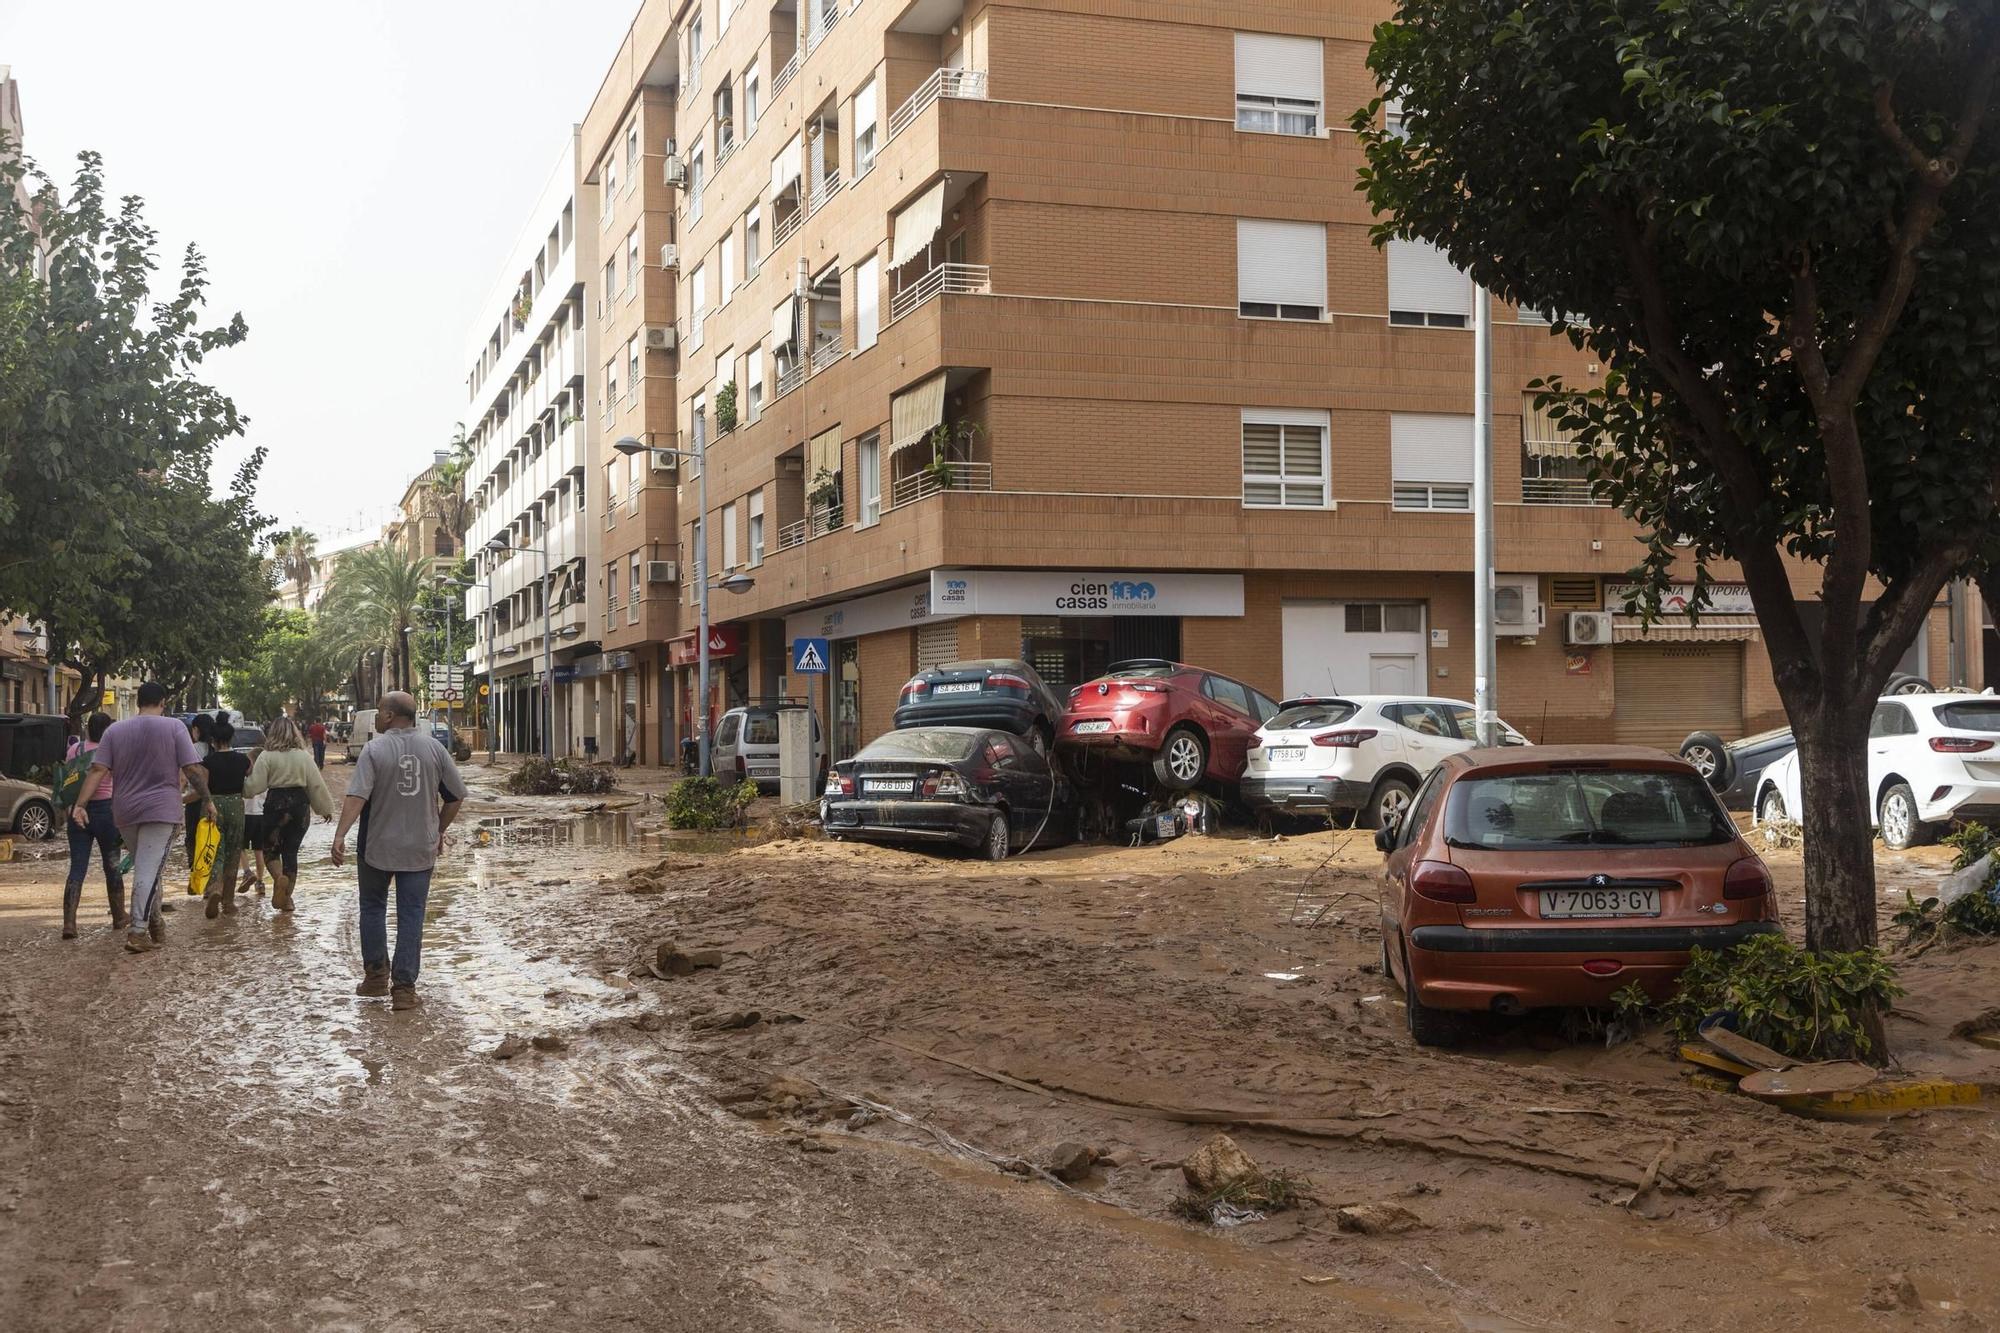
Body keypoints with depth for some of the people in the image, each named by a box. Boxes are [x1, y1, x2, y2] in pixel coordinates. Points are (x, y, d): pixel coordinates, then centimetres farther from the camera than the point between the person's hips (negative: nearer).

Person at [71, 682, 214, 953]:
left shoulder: (115, 730, 7)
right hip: (161, 809, -4)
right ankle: (138, 931, -13)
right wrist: (207, 800, 1)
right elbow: (193, 769, -8)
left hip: (125, 812, 4)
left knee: (145, 867, 18)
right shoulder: (174, 728, -4)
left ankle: (154, 924, 23)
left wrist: (80, 804, -3)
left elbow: (97, 770, -1)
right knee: (149, 870, -6)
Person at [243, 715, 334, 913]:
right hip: (300, 805, 3)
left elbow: (254, 786, -9)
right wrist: (325, 808, 12)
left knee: (269, 848, 12)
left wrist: (243, 782, 11)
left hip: (276, 804, -3)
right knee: (291, 851, 11)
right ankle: (286, 898, 12)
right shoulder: (304, 756, 2)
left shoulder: (267, 756, -7)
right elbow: (317, 785, 3)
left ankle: (279, 877, -18)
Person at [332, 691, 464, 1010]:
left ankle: (376, 975, 21)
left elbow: (357, 796, -20)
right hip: (420, 849, 2)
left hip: (377, 848, -2)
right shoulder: (433, 748, 0)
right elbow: (457, 796, 4)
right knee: (411, 915, 4)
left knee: (373, 907, 18)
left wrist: (340, 836, -23)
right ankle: (404, 987, 0)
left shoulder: (375, 750, -10)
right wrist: (440, 831, 15)